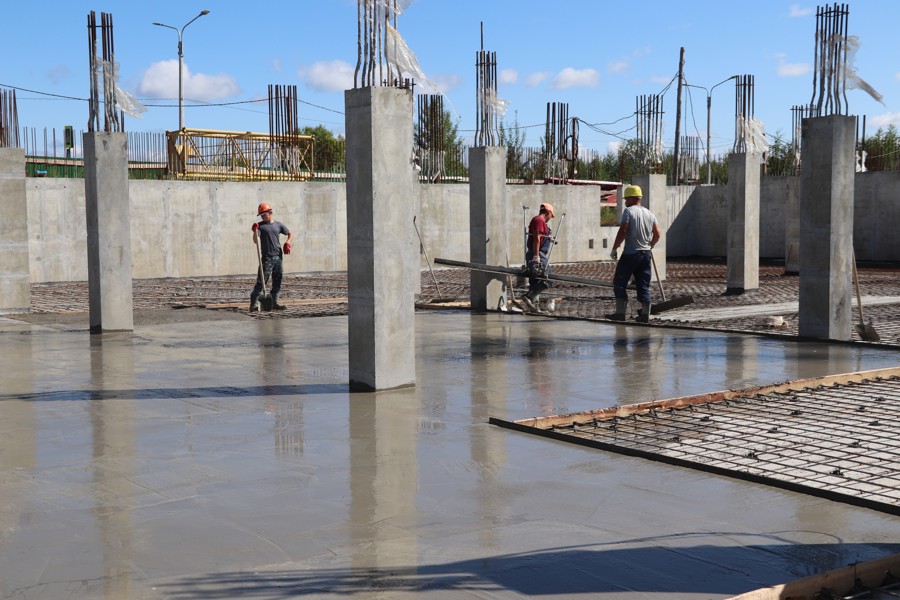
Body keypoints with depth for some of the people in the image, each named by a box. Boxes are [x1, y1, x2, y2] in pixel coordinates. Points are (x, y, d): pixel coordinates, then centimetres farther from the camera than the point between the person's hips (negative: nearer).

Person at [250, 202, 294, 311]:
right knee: (261, 281, -9)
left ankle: (274, 302, 16)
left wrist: (288, 243, 1)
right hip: (267, 258, -4)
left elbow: (290, 234, 19)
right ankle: (254, 303, -9)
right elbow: (256, 241, -8)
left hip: (278, 257, 4)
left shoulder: (278, 225, 9)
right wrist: (255, 231, -23)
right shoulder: (260, 226, 1)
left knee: (277, 281, 8)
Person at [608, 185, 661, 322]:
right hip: (646, 254, 6)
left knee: (619, 283, 2)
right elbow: (657, 235, 11)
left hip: (630, 253, -6)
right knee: (643, 285, 9)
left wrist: (614, 249, -9)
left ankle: (620, 312, -2)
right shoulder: (649, 213, 12)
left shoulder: (629, 211, -8)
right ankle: (645, 314, 6)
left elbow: (623, 231, -15)